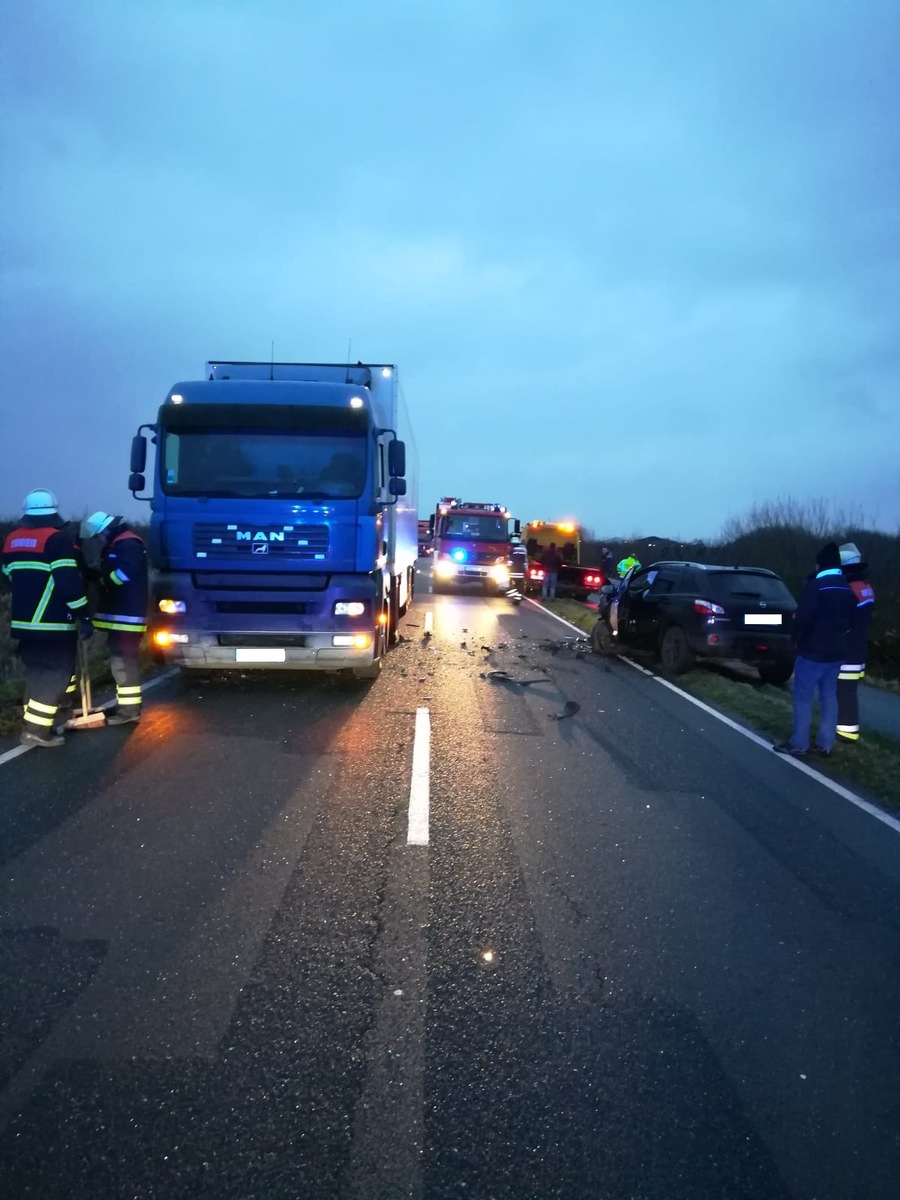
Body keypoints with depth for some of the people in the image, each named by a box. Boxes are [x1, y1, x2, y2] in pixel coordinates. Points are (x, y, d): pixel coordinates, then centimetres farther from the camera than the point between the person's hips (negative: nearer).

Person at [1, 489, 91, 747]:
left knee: (37, 673, 17)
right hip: (54, 624, -7)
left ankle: (38, 721, 19)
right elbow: (68, 582, -17)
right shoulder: (57, 537, -11)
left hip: (23, 622, 7)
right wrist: (84, 615, -12)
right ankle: (35, 729, -4)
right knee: (56, 674, -1)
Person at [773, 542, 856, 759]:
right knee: (829, 697, 13)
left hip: (813, 651, -7)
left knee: (803, 698, -1)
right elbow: (849, 620, 17)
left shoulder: (815, 585, -17)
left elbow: (803, 617, -21)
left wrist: (797, 639, -4)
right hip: (836, 651, 7)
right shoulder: (848, 589, 7)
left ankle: (799, 744, 2)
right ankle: (825, 744, 18)